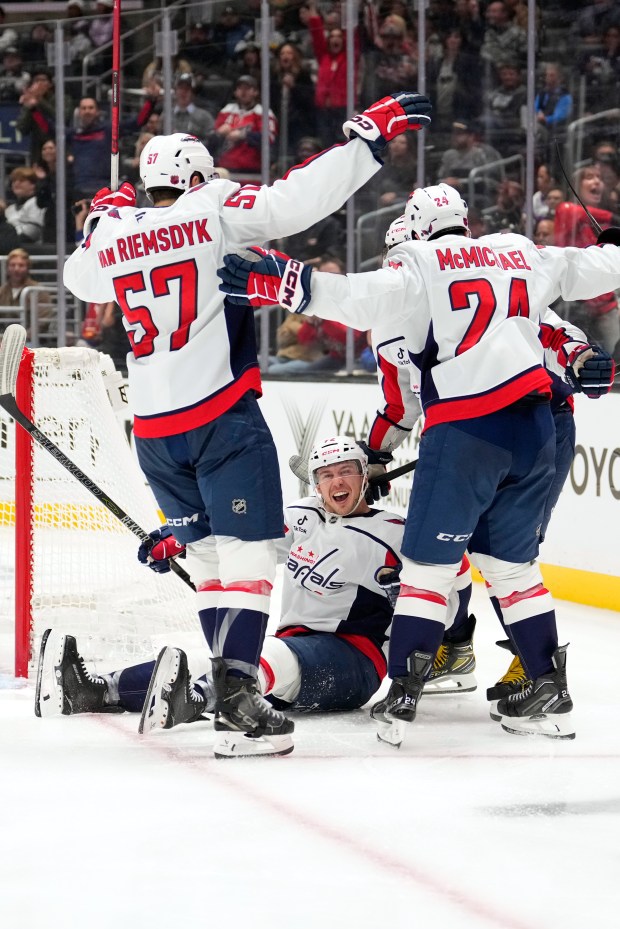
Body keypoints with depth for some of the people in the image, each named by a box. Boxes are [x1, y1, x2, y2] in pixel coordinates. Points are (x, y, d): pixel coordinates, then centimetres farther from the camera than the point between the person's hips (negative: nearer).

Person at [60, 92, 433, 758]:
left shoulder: (111, 234, 9)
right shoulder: (213, 211, -5)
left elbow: (79, 279, 30)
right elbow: (297, 199, -16)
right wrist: (369, 135, -12)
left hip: (152, 429, 6)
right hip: (221, 416, -6)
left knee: (208, 553, 18)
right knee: (248, 553, -7)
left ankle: (234, 681, 18)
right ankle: (235, 704, -19)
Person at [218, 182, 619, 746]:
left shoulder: (421, 265, -1)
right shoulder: (522, 255, 15)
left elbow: (365, 299, -20)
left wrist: (287, 285, -27)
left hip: (465, 431, -5)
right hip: (533, 426, 6)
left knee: (429, 565, 0)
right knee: (512, 563, 17)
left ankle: (402, 699, -6)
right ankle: (550, 695, 16)